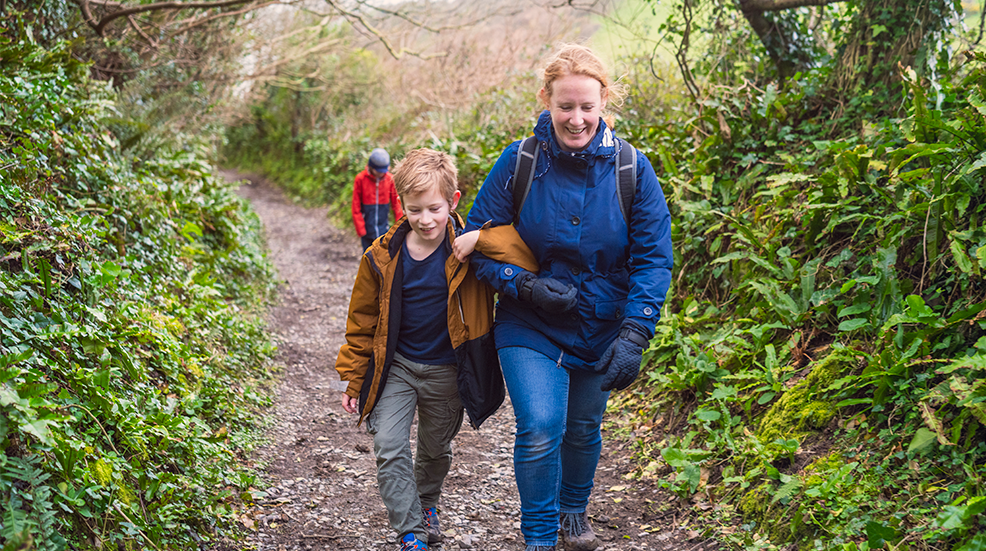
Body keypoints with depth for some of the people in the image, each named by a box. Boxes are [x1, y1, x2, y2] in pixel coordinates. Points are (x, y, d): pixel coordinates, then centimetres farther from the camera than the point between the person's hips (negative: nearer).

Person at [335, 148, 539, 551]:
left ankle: (427, 503, 50)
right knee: (389, 449, -12)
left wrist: (479, 240, -38)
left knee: (436, 451, 20)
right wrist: (355, 381, 4)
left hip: (447, 371, 0)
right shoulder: (383, 256, -12)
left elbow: (529, 253, -27)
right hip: (395, 366, 0)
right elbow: (362, 322, 0)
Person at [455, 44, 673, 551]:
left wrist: (633, 336, -18)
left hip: (600, 331, 2)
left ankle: (574, 510, 47)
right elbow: (476, 240, -6)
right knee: (540, 428, -15)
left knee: (583, 428, 18)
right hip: (530, 327, -2)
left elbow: (652, 258, -8)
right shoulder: (519, 162, -12)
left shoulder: (632, 169, -11)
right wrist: (524, 285, -22)